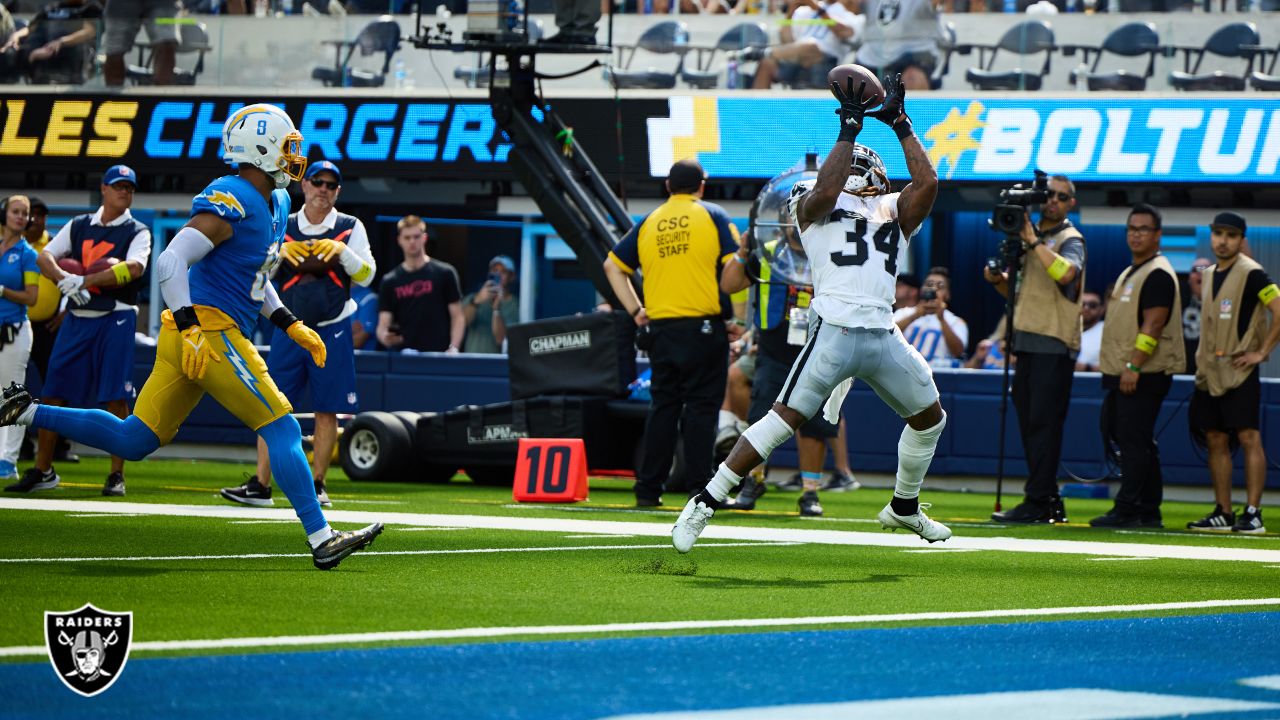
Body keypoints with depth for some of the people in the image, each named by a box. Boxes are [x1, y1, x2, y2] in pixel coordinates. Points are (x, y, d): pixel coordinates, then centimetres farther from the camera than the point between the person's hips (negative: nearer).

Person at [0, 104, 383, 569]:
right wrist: (190, 327, -27)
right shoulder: (230, 203, -14)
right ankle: (321, 539, -7)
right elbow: (171, 262, -21)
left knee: (133, 441, 11)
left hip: (192, 337, 10)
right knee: (281, 429, -8)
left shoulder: (274, 204, 17)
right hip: (210, 330, -10)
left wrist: (292, 326, 20)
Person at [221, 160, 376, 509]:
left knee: (327, 411, 0)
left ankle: (316, 485, 9)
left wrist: (342, 251, -17)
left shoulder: (350, 228, 5)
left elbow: (366, 276, -2)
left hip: (332, 332, -1)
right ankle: (260, 485, -3)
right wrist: (280, 252, -17)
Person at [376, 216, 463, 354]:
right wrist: (384, 336, -18)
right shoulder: (389, 281, 10)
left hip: (438, 354, -2)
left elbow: (457, 316, 3)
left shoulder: (444, 274, 3)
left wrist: (453, 348, -11)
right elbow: (383, 325, 6)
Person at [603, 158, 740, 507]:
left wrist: (635, 310, 11)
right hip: (703, 327, -4)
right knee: (700, 406, -1)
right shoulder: (713, 217, 1)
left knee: (662, 406, 10)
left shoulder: (648, 223, 12)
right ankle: (699, 488, -5)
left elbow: (613, 265, 11)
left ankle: (648, 489, 9)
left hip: (660, 328, 4)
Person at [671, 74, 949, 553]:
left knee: (930, 418, 16)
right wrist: (849, 127, -11)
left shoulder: (895, 210, 20)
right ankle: (705, 504, -9)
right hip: (834, 332, -6)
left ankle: (904, 508, 37)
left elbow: (927, 181, 5)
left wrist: (900, 123, 7)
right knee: (784, 420, -13)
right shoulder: (814, 204, 9)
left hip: (884, 337, 6)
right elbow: (825, 189, -13)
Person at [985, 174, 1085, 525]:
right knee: (1029, 422, 8)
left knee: (1043, 423, -10)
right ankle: (1049, 502, 13)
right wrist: (998, 279, 5)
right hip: (1026, 341, 8)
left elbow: (1066, 272, -26)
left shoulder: (1070, 239, -4)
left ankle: (1038, 502, -11)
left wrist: (1034, 242, -19)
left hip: (1054, 344, -8)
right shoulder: (1027, 236, 19)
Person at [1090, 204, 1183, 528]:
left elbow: (1153, 324, -19)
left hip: (1145, 375, -10)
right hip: (1124, 375, 10)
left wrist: (1133, 366, -24)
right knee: (1137, 442, 11)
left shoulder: (1158, 274, -11)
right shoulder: (1129, 273, 21)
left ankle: (1128, 510, -13)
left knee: (1134, 440, -12)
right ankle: (1149, 511, 15)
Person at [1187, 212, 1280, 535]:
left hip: (1239, 370, -8)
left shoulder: (1251, 274, -9)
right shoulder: (1209, 274, 15)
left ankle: (1252, 514, -12)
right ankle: (1223, 514, 12)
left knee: (1249, 437, -10)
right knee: (1216, 440, 8)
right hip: (1209, 372, 8)